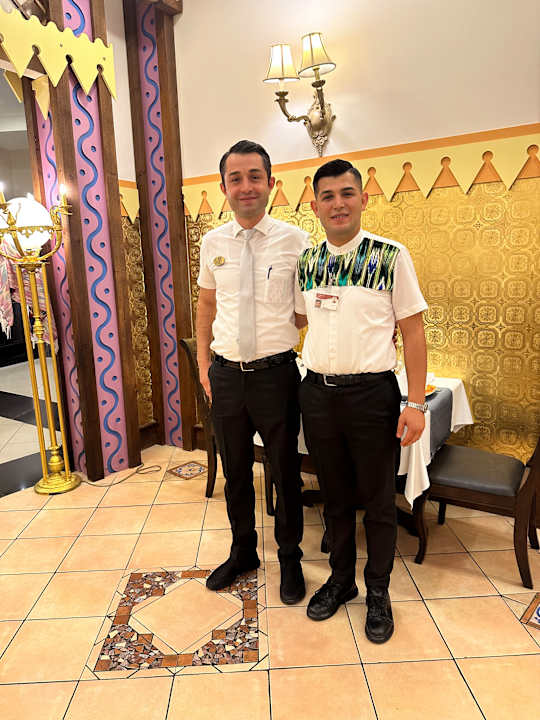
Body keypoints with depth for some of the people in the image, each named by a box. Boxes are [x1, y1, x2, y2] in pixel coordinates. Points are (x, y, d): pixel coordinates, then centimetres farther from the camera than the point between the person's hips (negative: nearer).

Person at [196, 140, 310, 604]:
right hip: (226, 375, 3)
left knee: (286, 472, 12)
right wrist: (204, 364, 9)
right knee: (235, 471, 19)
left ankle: (290, 559, 37)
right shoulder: (212, 243, 3)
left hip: (276, 373, -3)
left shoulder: (295, 240, -6)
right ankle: (243, 552, 43)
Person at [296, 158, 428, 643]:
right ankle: (340, 580, 39)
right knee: (335, 494, 17)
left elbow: (413, 332, -5)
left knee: (378, 498, 11)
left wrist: (416, 404, -10)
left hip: (371, 392, -3)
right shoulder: (306, 262, 6)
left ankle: (378, 592, 34)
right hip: (317, 391, 4)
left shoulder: (391, 257, -5)